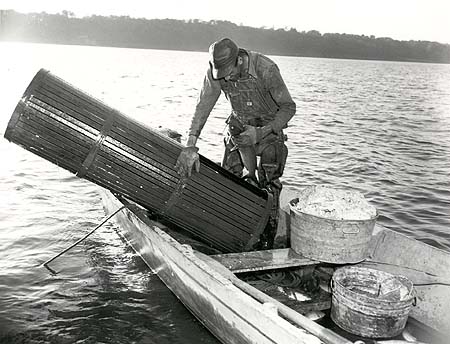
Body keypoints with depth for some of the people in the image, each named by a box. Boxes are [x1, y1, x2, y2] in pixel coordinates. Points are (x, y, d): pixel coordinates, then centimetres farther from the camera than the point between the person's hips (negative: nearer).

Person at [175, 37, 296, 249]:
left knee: (268, 181, -11)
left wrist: (260, 133, -32)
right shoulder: (215, 72, -19)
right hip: (239, 123, 4)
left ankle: (268, 234, 3)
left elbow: (288, 107, -23)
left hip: (270, 125, -4)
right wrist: (190, 146, -30)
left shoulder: (266, 69, -31)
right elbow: (203, 107, -20)